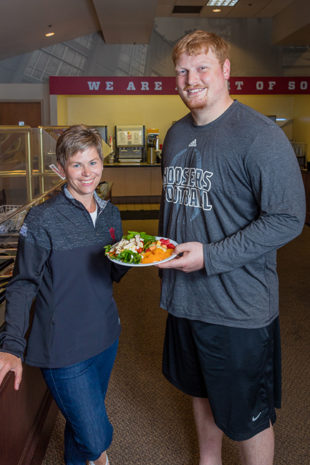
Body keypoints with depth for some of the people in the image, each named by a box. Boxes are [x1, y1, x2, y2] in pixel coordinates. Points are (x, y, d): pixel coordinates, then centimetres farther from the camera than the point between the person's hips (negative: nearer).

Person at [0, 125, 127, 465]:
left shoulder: (110, 214, 3)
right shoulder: (43, 219, -15)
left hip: (106, 335, 6)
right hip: (64, 346, -5)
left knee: (84, 416, 24)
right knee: (96, 437, 0)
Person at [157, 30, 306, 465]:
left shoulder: (260, 136, -17)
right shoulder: (176, 134, 7)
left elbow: (287, 219, -20)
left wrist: (209, 256, -24)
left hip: (239, 307, -7)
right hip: (184, 296, 7)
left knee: (248, 417, 11)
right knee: (201, 392, 26)